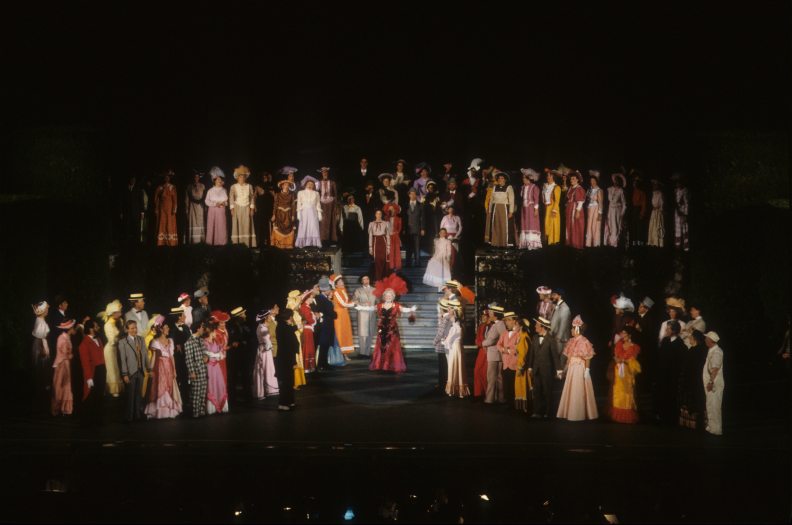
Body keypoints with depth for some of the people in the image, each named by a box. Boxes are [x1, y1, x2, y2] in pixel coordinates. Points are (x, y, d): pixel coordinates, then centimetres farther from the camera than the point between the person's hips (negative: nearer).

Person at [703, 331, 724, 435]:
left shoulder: (716, 352, -17)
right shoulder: (711, 350, 12)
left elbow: (715, 369, -24)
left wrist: (711, 382, -26)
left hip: (714, 384, -10)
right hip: (710, 383, 10)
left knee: (714, 407, -5)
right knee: (710, 406, 16)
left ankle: (716, 429, -1)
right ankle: (711, 426, 24)